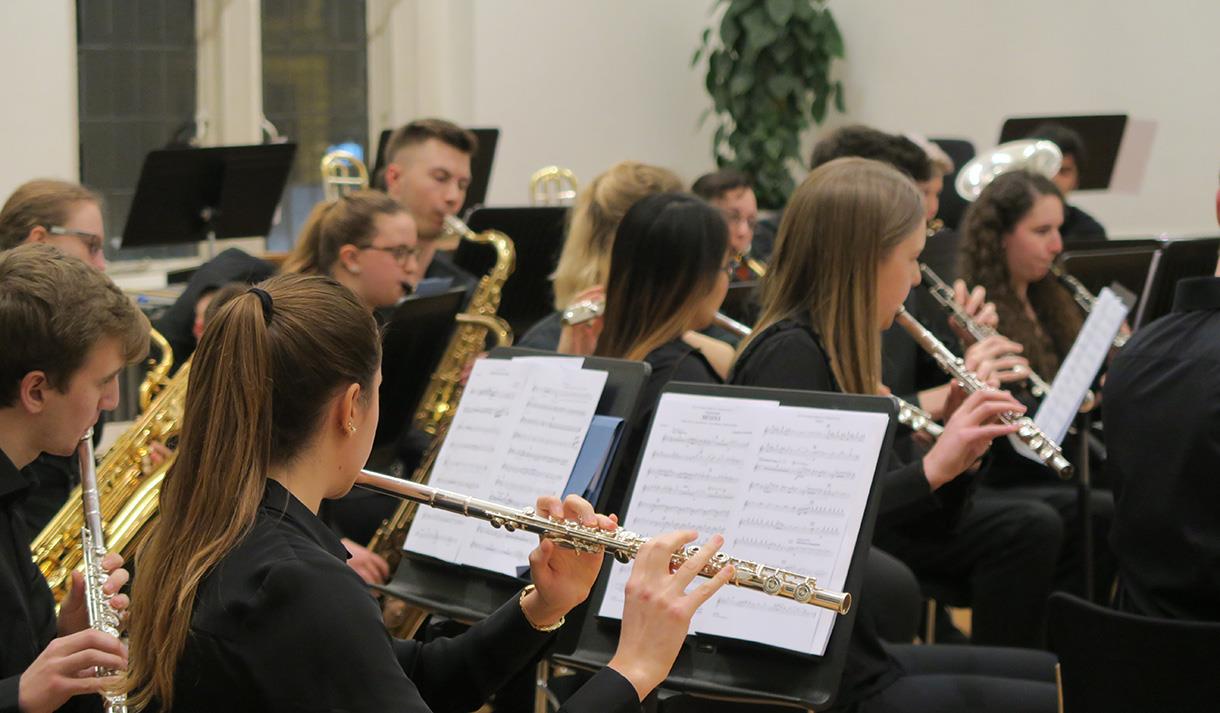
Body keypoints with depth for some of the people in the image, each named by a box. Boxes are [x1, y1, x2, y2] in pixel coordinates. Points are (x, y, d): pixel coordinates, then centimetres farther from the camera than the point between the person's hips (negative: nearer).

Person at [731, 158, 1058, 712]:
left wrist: (955, 446, -1)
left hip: (857, 659, 10)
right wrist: (931, 467, -25)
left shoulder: (834, 355, 11)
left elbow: (929, 519, 17)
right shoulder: (788, 355, -16)